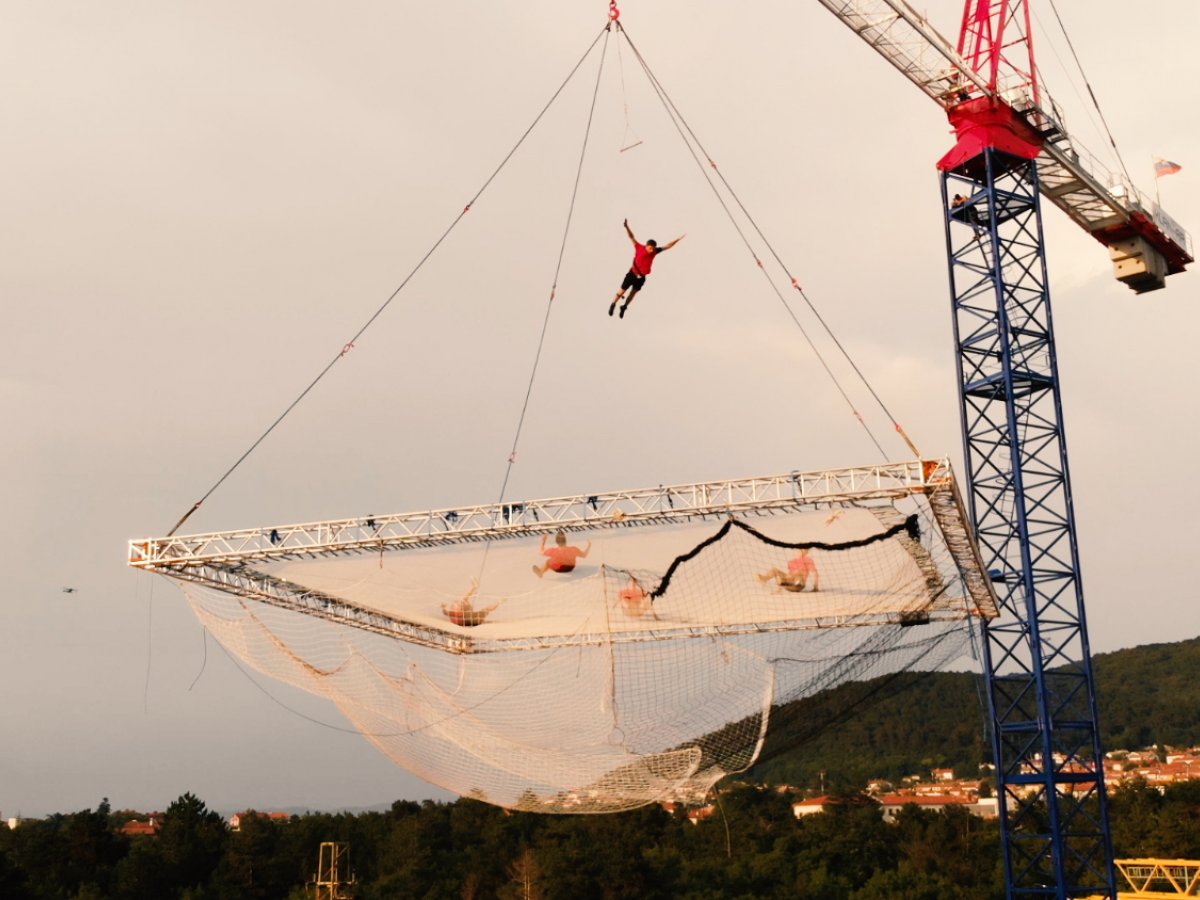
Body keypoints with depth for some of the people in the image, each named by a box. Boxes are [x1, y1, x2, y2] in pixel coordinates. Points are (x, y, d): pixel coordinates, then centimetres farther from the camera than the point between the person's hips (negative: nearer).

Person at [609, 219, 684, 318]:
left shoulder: (655, 251, -12)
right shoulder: (639, 248, -21)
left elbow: (667, 246, -5)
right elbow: (632, 237, -27)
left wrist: (677, 239, -10)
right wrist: (626, 227, -40)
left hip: (642, 276, 4)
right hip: (632, 273, -4)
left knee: (633, 292, 17)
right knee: (622, 291, 1)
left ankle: (624, 307, 36)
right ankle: (613, 305, 23)